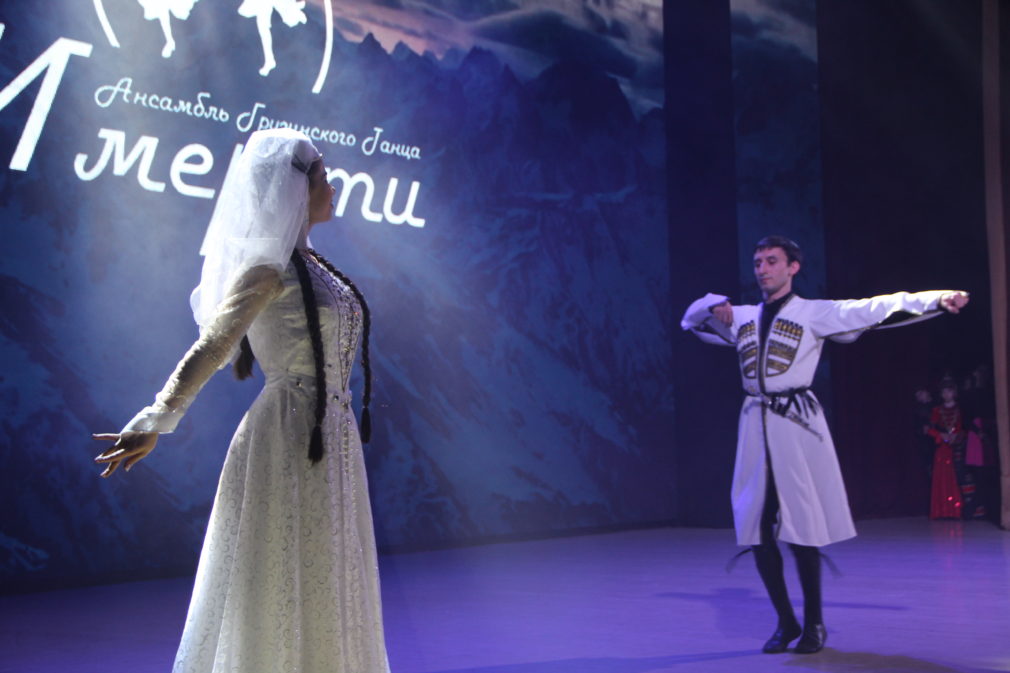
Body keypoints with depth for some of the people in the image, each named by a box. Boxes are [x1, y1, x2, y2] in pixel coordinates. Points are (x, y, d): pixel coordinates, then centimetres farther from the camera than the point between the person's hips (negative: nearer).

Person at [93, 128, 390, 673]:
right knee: (283, 590, 1)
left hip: (328, 438, 9)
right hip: (289, 438, -9)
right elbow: (209, 347, -19)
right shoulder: (270, 266, -13)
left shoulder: (308, 264, 12)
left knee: (322, 588, 16)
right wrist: (155, 422, -24)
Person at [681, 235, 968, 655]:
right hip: (755, 424, 5)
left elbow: (872, 309, -8)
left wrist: (935, 300, -18)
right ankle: (785, 622, 19)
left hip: (797, 423, -5)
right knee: (756, 530, 4)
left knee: (802, 529, -5)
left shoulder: (814, 313, 1)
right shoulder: (742, 318, 15)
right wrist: (714, 306, 3)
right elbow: (692, 319, 26)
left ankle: (813, 624, 12)